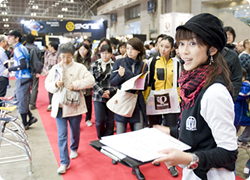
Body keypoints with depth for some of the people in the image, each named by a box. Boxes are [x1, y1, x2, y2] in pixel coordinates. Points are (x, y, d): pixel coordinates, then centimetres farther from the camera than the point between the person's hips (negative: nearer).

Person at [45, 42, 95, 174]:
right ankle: (64, 162, 9)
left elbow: (91, 81, -13)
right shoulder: (55, 68, 5)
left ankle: (74, 149, 48)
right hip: (59, 106, 2)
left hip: (75, 105, -1)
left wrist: (75, 85, -21)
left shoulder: (79, 67, -5)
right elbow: (47, 85, 6)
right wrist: (55, 84, -15)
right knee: (61, 135, 1)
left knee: (75, 130, 19)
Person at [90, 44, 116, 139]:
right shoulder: (94, 65, 5)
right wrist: (101, 92, -10)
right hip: (98, 97, 0)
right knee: (99, 120, -1)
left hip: (112, 96, 0)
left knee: (110, 120, 7)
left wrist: (110, 91, -14)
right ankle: (100, 139, 22)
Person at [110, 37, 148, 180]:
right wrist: (120, 75, -20)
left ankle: (136, 166, 15)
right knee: (120, 133, 9)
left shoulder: (143, 65, 3)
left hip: (137, 103, 1)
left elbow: (145, 86, 1)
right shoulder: (119, 62, 2)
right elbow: (112, 82, 0)